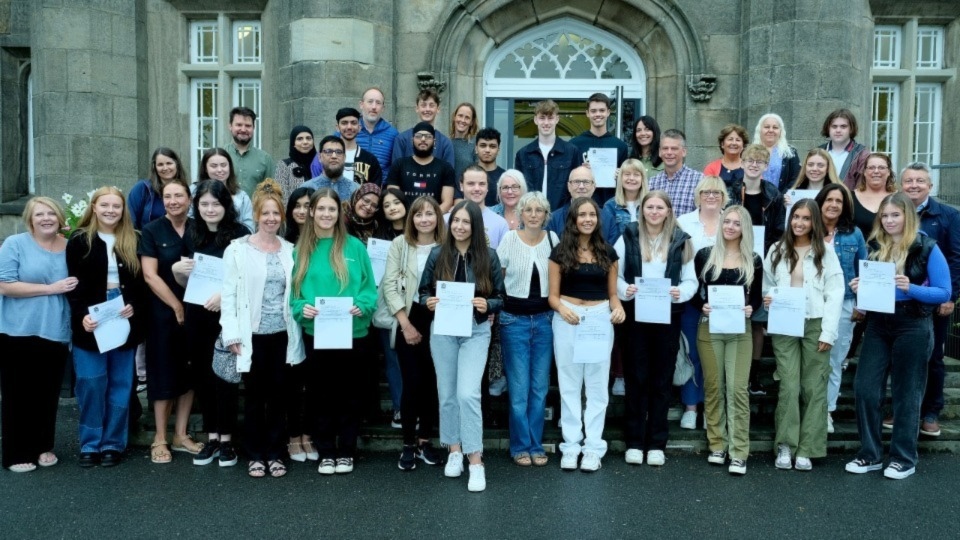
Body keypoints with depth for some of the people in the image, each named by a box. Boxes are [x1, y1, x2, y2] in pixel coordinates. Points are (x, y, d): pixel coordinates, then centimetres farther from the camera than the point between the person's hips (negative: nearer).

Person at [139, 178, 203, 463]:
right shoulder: (152, 231, -3)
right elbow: (150, 275, -9)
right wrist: (177, 306, -13)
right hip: (164, 312, -3)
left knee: (189, 373, 8)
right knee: (164, 373, 2)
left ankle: (180, 435, 19)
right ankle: (160, 439, 13)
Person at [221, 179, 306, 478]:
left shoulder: (291, 250, 8)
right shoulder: (237, 249, -2)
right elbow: (229, 294, -5)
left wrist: (302, 312, 0)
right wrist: (233, 335, -10)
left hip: (283, 335, 3)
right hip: (253, 335, -2)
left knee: (279, 395, 9)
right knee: (254, 396, 7)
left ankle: (275, 453, 22)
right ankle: (255, 455, 21)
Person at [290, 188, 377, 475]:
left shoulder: (355, 247, 0)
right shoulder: (300, 249, 3)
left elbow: (369, 287, 1)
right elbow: (292, 289, 4)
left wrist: (361, 306, -18)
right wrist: (301, 307, -16)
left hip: (351, 332, -1)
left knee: (348, 393, 9)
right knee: (321, 394, 10)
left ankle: (346, 452, 23)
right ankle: (326, 452, 23)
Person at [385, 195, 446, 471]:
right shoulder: (400, 244, 0)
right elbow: (389, 285, -4)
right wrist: (405, 324, -9)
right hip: (408, 320, -1)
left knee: (432, 382, 6)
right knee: (412, 382, -2)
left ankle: (425, 441, 21)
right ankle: (408, 444, 11)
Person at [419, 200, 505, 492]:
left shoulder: (488, 256, -2)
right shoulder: (437, 254, 1)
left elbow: (501, 297, 1)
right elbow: (423, 290, 6)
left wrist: (487, 305, -19)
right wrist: (428, 302, -15)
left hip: (476, 331, -2)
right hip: (442, 329, 2)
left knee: (468, 393, -13)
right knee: (447, 393, 10)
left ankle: (475, 461, -5)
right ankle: (454, 451, 26)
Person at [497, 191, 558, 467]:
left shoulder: (553, 239, 1)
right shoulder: (509, 239, -5)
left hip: (544, 319, 2)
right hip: (514, 320, -2)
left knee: (540, 387, 9)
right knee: (519, 388, 2)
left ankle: (536, 445, 21)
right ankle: (520, 446, 16)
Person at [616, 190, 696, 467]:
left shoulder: (680, 240, 4)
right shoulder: (628, 237, 2)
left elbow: (691, 280, 5)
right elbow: (614, 275, 1)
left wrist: (680, 292, -15)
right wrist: (624, 289, -18)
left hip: (668, 317, 1)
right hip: (636, 316, -1)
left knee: (662, 378, 7)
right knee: (636, 377, 4)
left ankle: (657, 443, 17)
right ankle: (634, 441, 14)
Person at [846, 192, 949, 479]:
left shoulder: (927, 248, -6)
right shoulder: (875, 247, 7)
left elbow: (944, 292, -9)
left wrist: (911, 288, -24)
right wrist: (860, 287, -5)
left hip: (913, 327, -4)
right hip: (877, 325, 4)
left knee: (906, 393, 6)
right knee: (865, 388, 1)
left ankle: (904, 458, 19)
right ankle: (870, 454, 14)